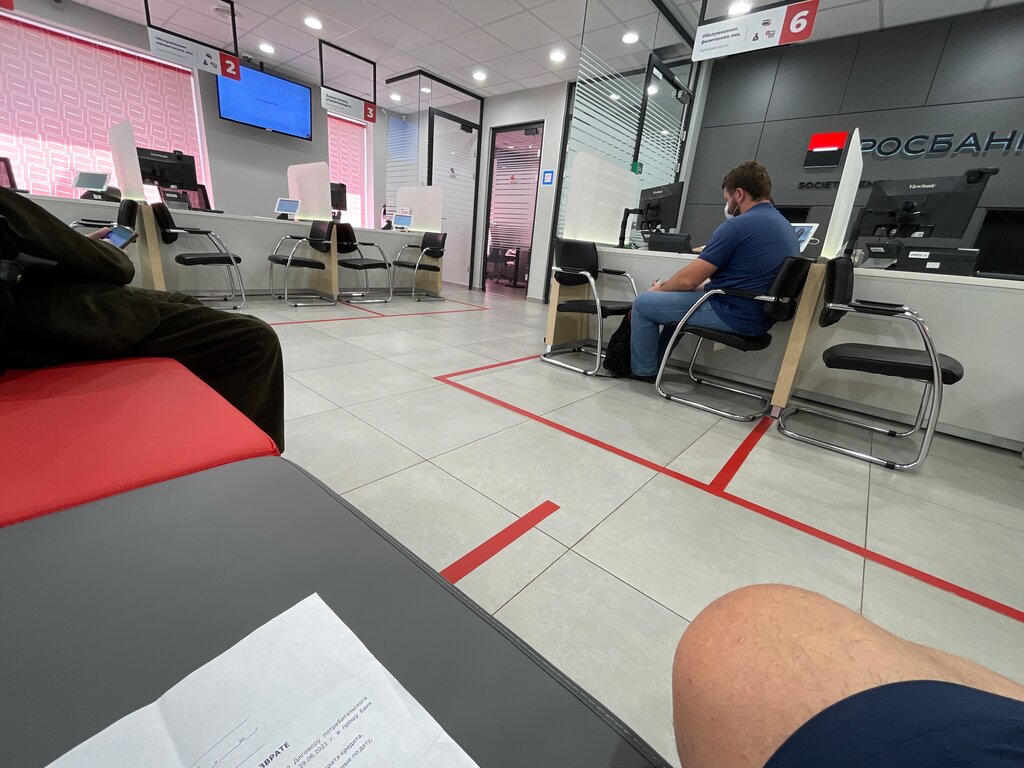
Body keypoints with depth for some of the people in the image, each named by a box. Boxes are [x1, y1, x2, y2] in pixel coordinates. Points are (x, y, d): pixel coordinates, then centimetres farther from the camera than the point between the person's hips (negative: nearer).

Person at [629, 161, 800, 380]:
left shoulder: (738, 225, -17)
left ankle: (643, 370, 15)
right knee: (677, 298, 29)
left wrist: (661, 288, 5)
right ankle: (654, 361, 33)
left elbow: (688, 279, -15)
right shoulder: (785, 227, 12)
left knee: (642, 303, 1)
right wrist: (706, 284, 21)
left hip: (732, 316, -10)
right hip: (756, 319, 10)